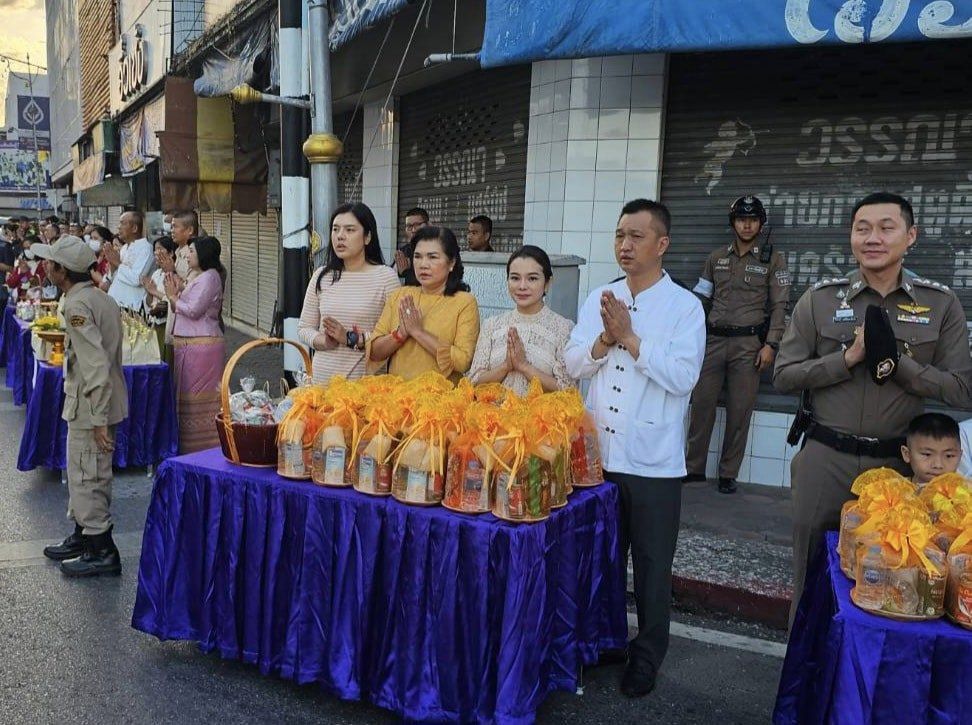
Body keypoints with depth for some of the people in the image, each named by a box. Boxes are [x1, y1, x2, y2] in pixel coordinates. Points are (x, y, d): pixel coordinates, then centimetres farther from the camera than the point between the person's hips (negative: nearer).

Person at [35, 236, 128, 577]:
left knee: (87, 477, 0)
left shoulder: (77, 305, -20)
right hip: (97, 402, 10)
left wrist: (98, 420, -25)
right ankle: (82, 535, 35)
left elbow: (95, 365, -26)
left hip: (90, 405, -10)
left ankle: (102, 552, 10)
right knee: (82, 473, 21)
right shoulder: (101, 298, 10)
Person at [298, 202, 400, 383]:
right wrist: (323, 341, -9)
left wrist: (353, 339, -19)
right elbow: (304, 328, 10)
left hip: (367, 380, -3)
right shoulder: (321, 276, 6)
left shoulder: (385, 276, -7)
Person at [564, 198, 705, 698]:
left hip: (653, 461, -4)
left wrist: (630, 338, -19)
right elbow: (573, 364, 2)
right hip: (599, 453, 4)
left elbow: (683, 376, -17)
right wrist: (605, 339, -15)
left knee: (652, 564, 10)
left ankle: (646, 656, 29)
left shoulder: (684, 306, -7)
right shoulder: (598, 299, 7)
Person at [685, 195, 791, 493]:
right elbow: (701, 299, 13)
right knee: (701, 404, 1)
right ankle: (694, 467, 12)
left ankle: (728, 474, 11)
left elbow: (779, 305, 1)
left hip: (748, 344, -2)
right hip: (713, 340, 2)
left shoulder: (773, 260, 5)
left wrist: (770, 345, -8)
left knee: (740, 412, 0)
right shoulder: (716, 258, 12)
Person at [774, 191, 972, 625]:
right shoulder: (819, 299, -2)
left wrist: (895, 361, -17)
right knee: (812, 576, 11)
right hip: (825, 460, 0)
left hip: (899, 464, 1)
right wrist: (848, 357, -16)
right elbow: (784, 377, -3)